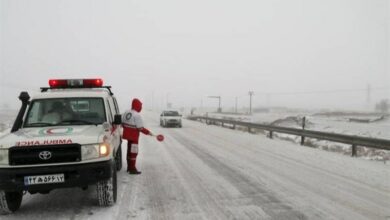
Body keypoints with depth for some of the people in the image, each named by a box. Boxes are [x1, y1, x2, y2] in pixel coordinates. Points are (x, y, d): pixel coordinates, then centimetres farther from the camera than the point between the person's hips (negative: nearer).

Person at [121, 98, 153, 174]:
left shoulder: (126, 113, 2)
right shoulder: (137, 115, -22)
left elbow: (122, 124, 10)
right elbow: (140, 128, -21)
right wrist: (148, 132, -9)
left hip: (127, 134, 8)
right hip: (133, 136, -8)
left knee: (130, 151, 19)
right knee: (133, 152, 1)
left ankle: (129, 167, 31)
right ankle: (132, 169, 6)